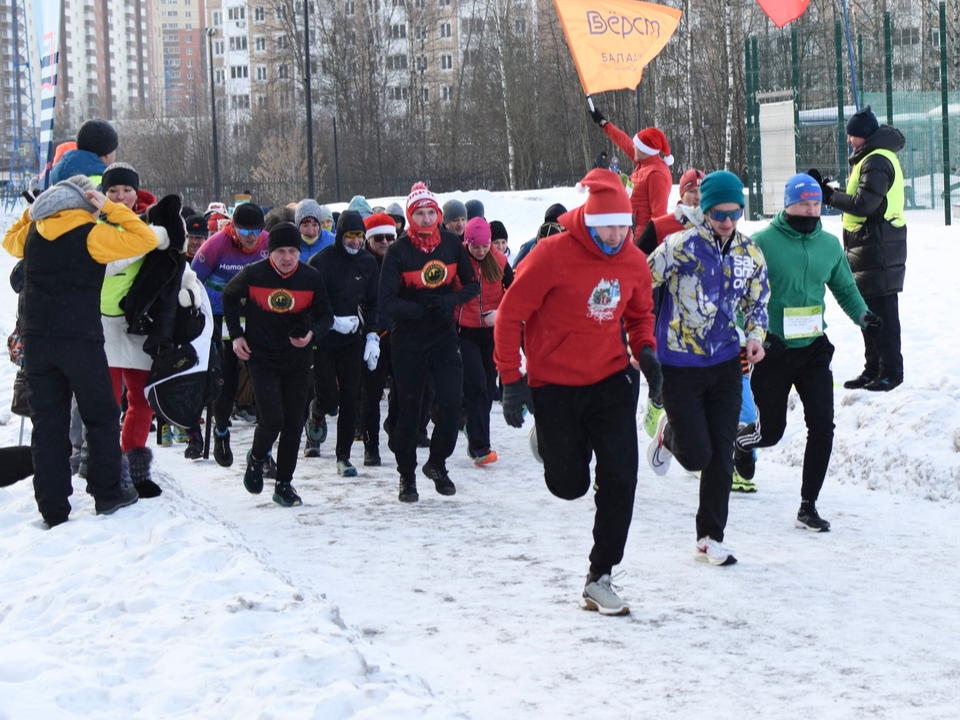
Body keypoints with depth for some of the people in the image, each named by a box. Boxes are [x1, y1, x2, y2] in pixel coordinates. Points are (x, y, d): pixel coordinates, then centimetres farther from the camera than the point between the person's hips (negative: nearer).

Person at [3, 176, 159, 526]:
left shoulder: (33, 232, 7)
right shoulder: (92, 235, -9)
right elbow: (145, 239, -11)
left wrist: (34, 209, 25)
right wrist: (110, 208, -6)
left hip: (35, 339, 5)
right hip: (80, 339, -5)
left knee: (48, 424, 7)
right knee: (102, 418, 13)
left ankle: (53, 509, 7)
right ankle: (106, 493, 16)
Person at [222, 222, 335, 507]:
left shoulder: (311, 278, -7)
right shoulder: (252, 275, -10)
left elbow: (326, 315, 4)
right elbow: (229, 296, 10)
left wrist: (312, 333, -17)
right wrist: (236, 334, 4)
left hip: (298, 361, 2)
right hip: (261, 358, -2)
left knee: (293, 424, 3)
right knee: (272, 419, -14)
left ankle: (284, 484, 17)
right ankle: (256, 458, 18)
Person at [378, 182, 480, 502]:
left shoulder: (452, 244, -1)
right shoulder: (398, 251, -9)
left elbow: (472, 284, 5)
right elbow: (387, 301, -13)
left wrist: (449, 302, -15)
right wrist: (420, 309, -28)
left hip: (445, 335, 2)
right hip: (408, 341, -2)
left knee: (452, 402, -10)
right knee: (409, 409, 5)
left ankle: (437, 463, 14)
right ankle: (407, 475, 21)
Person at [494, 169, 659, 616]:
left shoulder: (634, 262, -2)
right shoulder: (553, 255, -17)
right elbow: (510, 315, -11)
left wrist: (645, 350, -2)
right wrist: (511, 380, -15)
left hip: (610, 382, 3)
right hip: (554, 386, -3)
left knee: (620, 478, -8)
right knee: (569, 485, 5)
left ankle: (599, 579, 4)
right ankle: (551, 438, 42)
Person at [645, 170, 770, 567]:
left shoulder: (750, 253, 1)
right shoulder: (680, 246, -16)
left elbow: (757, 301, 16)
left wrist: (755, 335, -3)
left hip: (725, 365, 4)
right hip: (677, 367, -4)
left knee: (721, 457, 5)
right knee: (696, 456, -4)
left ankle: (711, 538, 17)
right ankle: (669, 433, 31)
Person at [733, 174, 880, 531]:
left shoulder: (830, 245, 4)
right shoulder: (762, 243, -11)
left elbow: (845, 288, 17)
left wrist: (863, 316, -2)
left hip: (813, 349, 4)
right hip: (771, 351, -3)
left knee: (822, 426, -8)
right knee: (771, 430, 6)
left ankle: (808, 507, 5)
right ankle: (740, 442, 44)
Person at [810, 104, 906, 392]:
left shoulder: (876, 161, -16)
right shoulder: (877, 157, 18)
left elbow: (864, 204, -23)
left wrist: (829, 196, -15)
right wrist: (830, 192, 6)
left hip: (878, 247, -11)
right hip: (873, 246, 11)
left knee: (881, 310, -7)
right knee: (869, 309, 15)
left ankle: (891, 371, -3)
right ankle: (873, 370, 21)